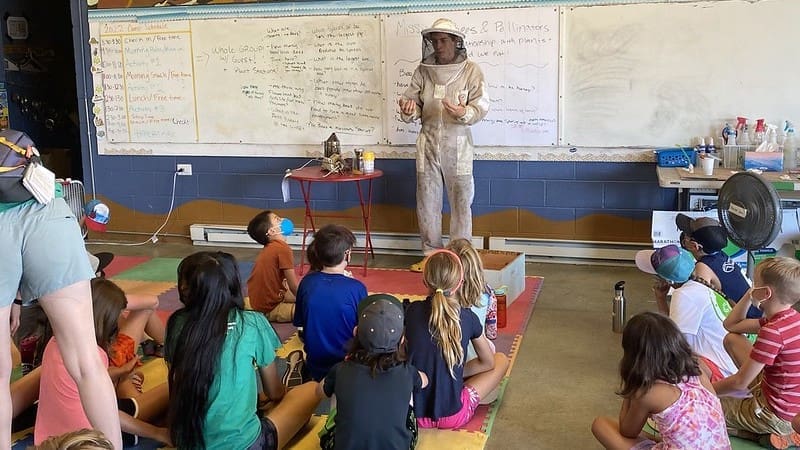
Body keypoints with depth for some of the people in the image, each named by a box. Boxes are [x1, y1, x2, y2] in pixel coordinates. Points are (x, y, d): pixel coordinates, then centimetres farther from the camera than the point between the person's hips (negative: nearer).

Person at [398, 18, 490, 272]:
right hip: (428, 143, 3)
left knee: (461, 201, 2)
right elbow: (413, 101, 6)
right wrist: (408, 110, -17)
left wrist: (463, 113, -29)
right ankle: (431, 253, 22)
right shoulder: (423, 70, 4)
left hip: (457, 144, -3)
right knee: (427, 201, 9)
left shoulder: (471, 70, -5)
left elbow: (481, 107, -8)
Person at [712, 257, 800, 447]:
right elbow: (731, 325, 12)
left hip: (777, 417, -8)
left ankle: (767, 435, 5)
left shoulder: (773, 332, -28)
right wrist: (749, 295, 3)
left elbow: (740, 383, -22)